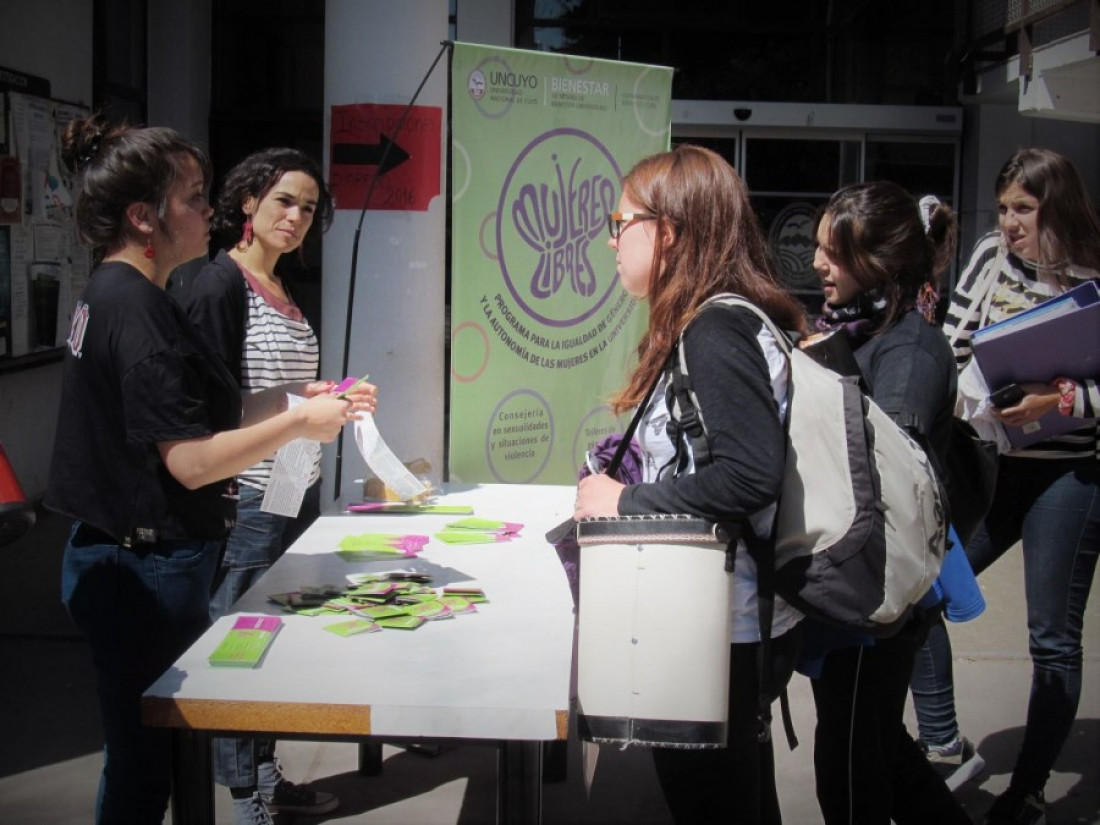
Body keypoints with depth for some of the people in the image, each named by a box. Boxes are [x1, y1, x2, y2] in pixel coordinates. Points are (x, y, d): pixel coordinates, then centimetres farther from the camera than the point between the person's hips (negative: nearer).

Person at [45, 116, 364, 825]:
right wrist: (299, 423, -12)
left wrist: (300, 403, 9)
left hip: (117, 560, 10)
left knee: (143, 754, 19)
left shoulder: (112, 294, 11)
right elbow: (192, 461, -23)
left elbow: (187, 417, 14)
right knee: (148, 764, 3)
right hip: (147, 574, -10)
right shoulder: (135, 307, -20)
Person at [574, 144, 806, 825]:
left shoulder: (716, 329, -18)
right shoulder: (716, 321, 12)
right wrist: (621, 492, 5)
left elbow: (750, 476, -27)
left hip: (726, 632, -10)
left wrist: (625, 503, -17)